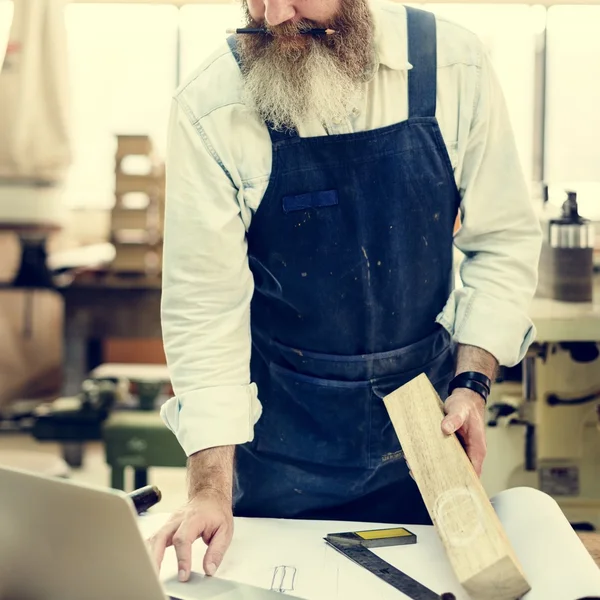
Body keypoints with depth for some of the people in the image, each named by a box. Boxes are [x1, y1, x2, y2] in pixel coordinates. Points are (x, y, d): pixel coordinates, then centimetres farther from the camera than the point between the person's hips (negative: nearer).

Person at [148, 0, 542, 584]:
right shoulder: (210, 109, -17)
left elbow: (503, 240, -2)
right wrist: (212, 489, -18)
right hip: (285, 430, -2)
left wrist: (472, 383, -12)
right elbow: (204, 304, -15)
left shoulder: (452, 65, -11)